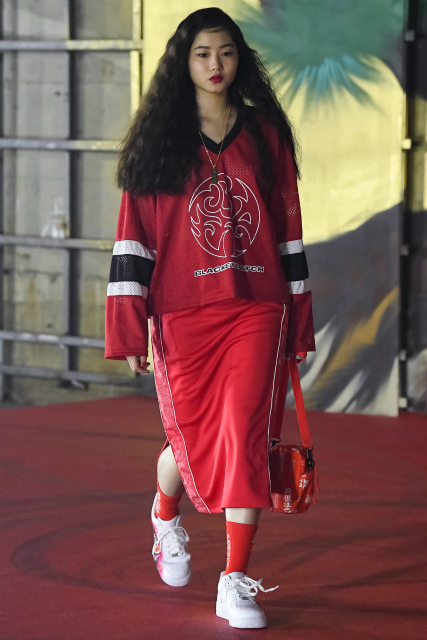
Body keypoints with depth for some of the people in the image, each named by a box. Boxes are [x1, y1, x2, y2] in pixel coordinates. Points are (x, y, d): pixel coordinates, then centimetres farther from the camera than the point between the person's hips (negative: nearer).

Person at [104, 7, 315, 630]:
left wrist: (297, 320, 10)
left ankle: (236, 582, -4)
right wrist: (129, 329, -4)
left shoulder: (265, 134, 8)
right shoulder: (160, 140, 4)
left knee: (247, 437, -9)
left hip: (256, 311, 1)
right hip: (182, 317, -1)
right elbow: (135, 234, 1)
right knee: (193, 441, 6)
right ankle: (166, 516, 41)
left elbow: (288, 230, 11)